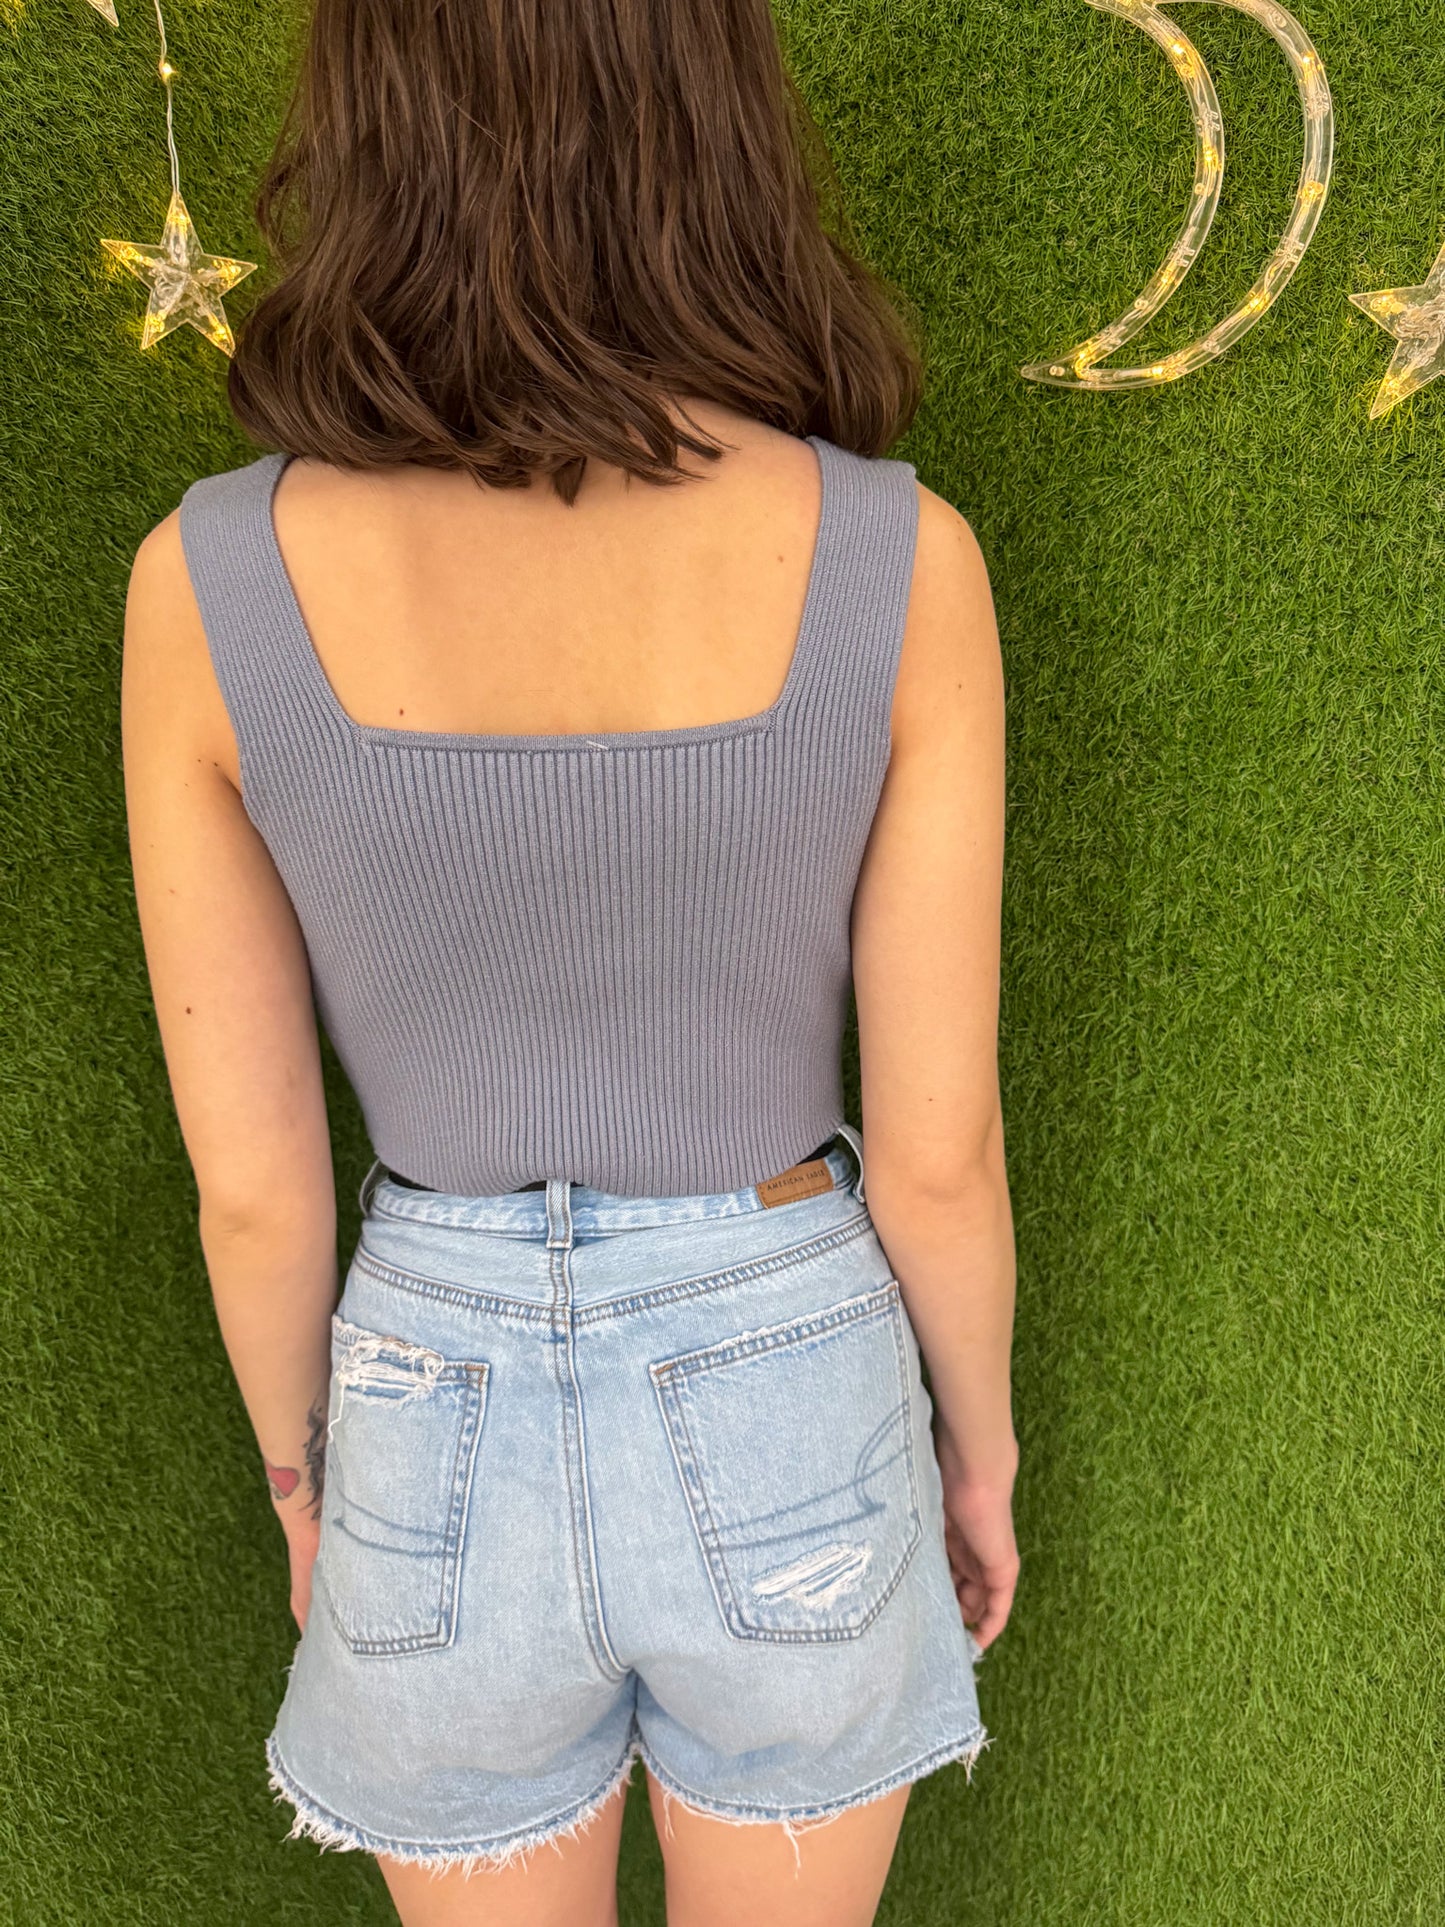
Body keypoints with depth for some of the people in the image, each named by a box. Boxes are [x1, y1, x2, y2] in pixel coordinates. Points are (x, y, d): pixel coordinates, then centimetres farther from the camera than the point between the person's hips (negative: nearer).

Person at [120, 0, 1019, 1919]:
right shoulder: (897, 558, -19)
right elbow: (939, 1141, -13)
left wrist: (302, 1472, 10)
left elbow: (250, 1177, -10)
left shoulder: (213, 581, -18)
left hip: (451, 1440, 1)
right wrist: (979, 1438, 8)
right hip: (783, 1420, 0)